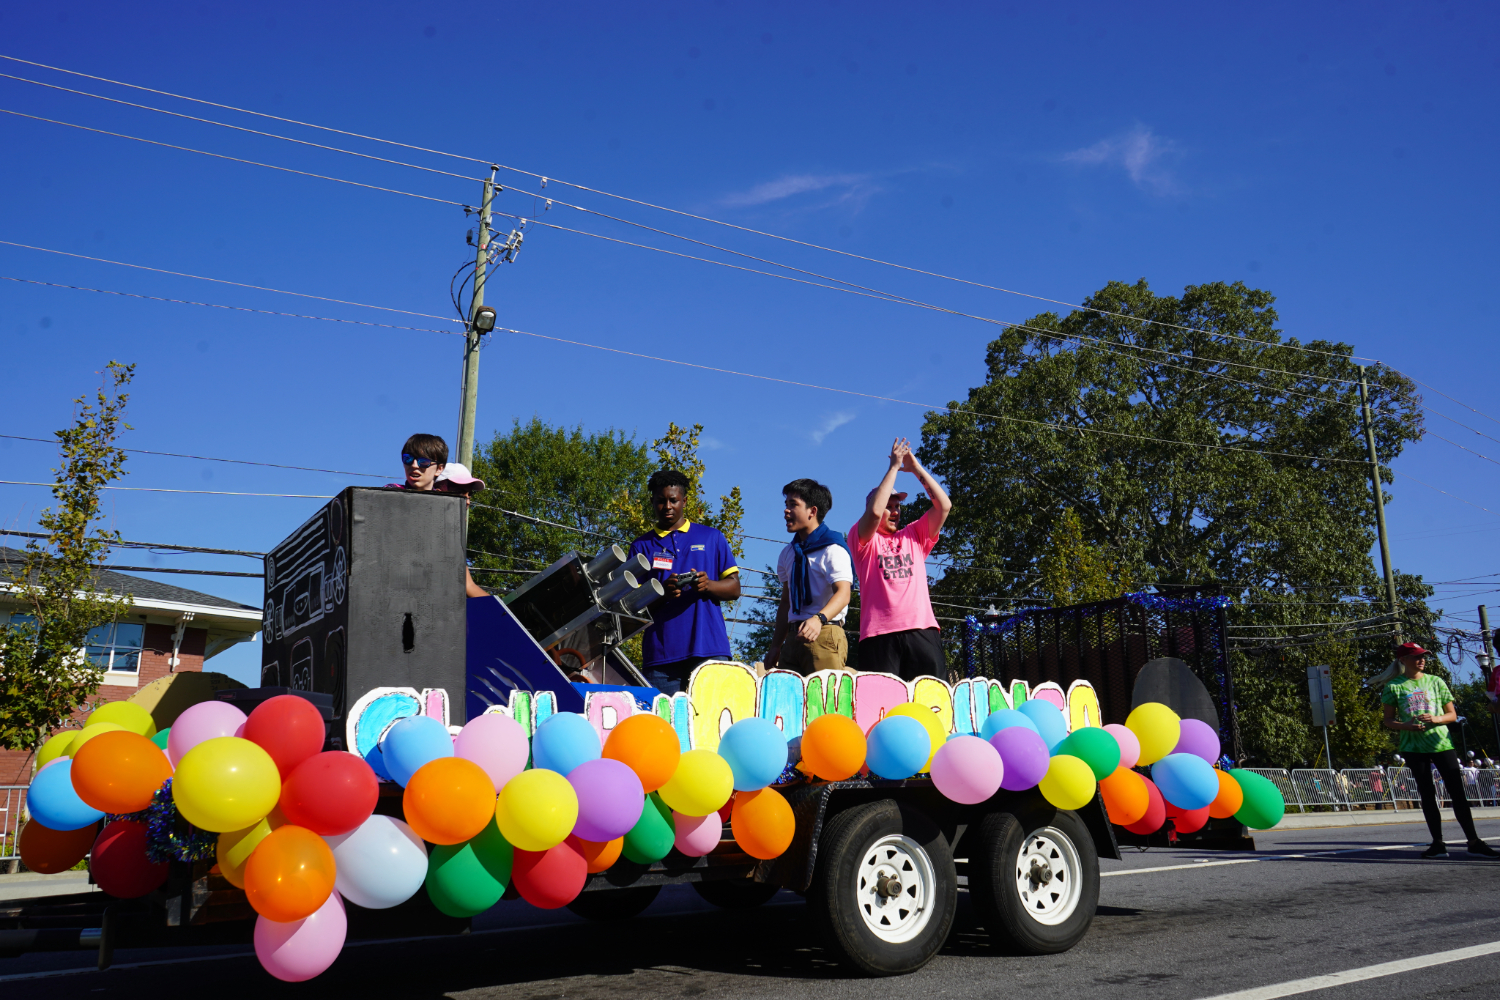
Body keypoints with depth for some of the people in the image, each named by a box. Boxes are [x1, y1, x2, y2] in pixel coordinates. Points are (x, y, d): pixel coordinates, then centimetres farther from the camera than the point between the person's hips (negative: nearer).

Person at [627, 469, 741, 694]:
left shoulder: (711, 538, 16)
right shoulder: (642, 546, 14)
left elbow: (734, 588, 11)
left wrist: (708, 585, -11)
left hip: (709, 649, 0)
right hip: (660, 653, 0)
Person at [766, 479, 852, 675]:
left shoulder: (832, 549, -5)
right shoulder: (788, 553, 18)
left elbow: (843, 593, -18)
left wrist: (819, 619, -36)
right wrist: (775, 646, 15)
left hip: (824, 636, -7)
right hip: (795, 637, 7)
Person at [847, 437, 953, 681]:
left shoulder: (914, 536, 24)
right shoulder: (861, 538, 12)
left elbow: (944, 505, 15)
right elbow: (874, 511, -7)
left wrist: (916, 468, 13)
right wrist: (894, 467, 1)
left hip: (922, 630, 3)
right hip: (879, 635, -3)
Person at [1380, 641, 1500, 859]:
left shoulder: (1436, 682, 6)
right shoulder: (1394, 686, 1)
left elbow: (1452, 714, 8)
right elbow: (1388, 720, 4)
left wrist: (1436, 719, -12)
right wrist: (1406, 726, -16)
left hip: (1441, 743, 1)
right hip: (1414, 747, -1)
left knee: (1457, 792, -2)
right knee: (1427, 794, 3)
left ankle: (1474, 841, 5)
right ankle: (1438, 844, 7)